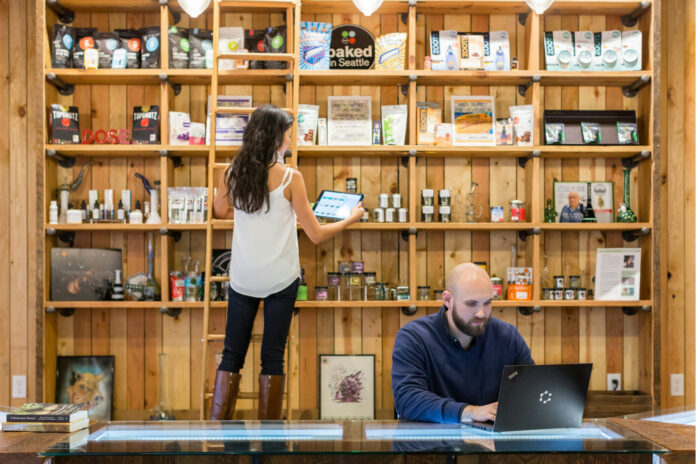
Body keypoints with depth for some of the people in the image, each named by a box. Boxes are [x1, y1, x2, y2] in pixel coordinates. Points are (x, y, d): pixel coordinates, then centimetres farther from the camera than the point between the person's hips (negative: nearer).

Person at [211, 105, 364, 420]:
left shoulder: (233, 172, -1)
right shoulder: (290, 177, -12)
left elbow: (220, 211, 18)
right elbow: (316, 234, -7)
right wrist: (351, 218, 8)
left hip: (242, 277, 3)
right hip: (280, 279, -3)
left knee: (232, 354, 10)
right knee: (272, 358, 6)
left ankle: (218, 419, 12)